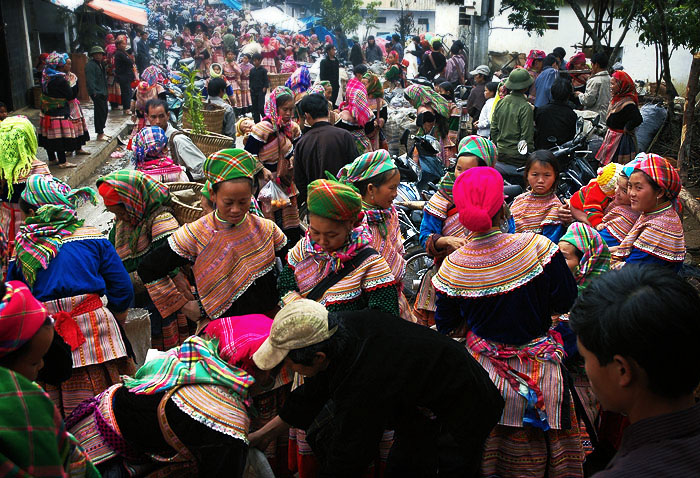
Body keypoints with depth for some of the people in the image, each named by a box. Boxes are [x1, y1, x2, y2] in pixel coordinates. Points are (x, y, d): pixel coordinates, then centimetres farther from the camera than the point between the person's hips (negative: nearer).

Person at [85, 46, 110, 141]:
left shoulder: (101, 64, 19)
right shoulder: (90, 65, -11)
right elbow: (90, 80, -18)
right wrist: (94, 92, -23)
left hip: (102, 93, 10)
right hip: (97, 93, -10)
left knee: (104, 112, 13)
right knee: (100, 113, -8)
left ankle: (101, 132, 23)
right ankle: (100, 134, -3)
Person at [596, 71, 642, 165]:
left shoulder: (627, 103, -23)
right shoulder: (617, 99, 7)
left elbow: (638, 119, -32)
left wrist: (626, 128, -19)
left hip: (621, 140, -10)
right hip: (613, 137, 10)